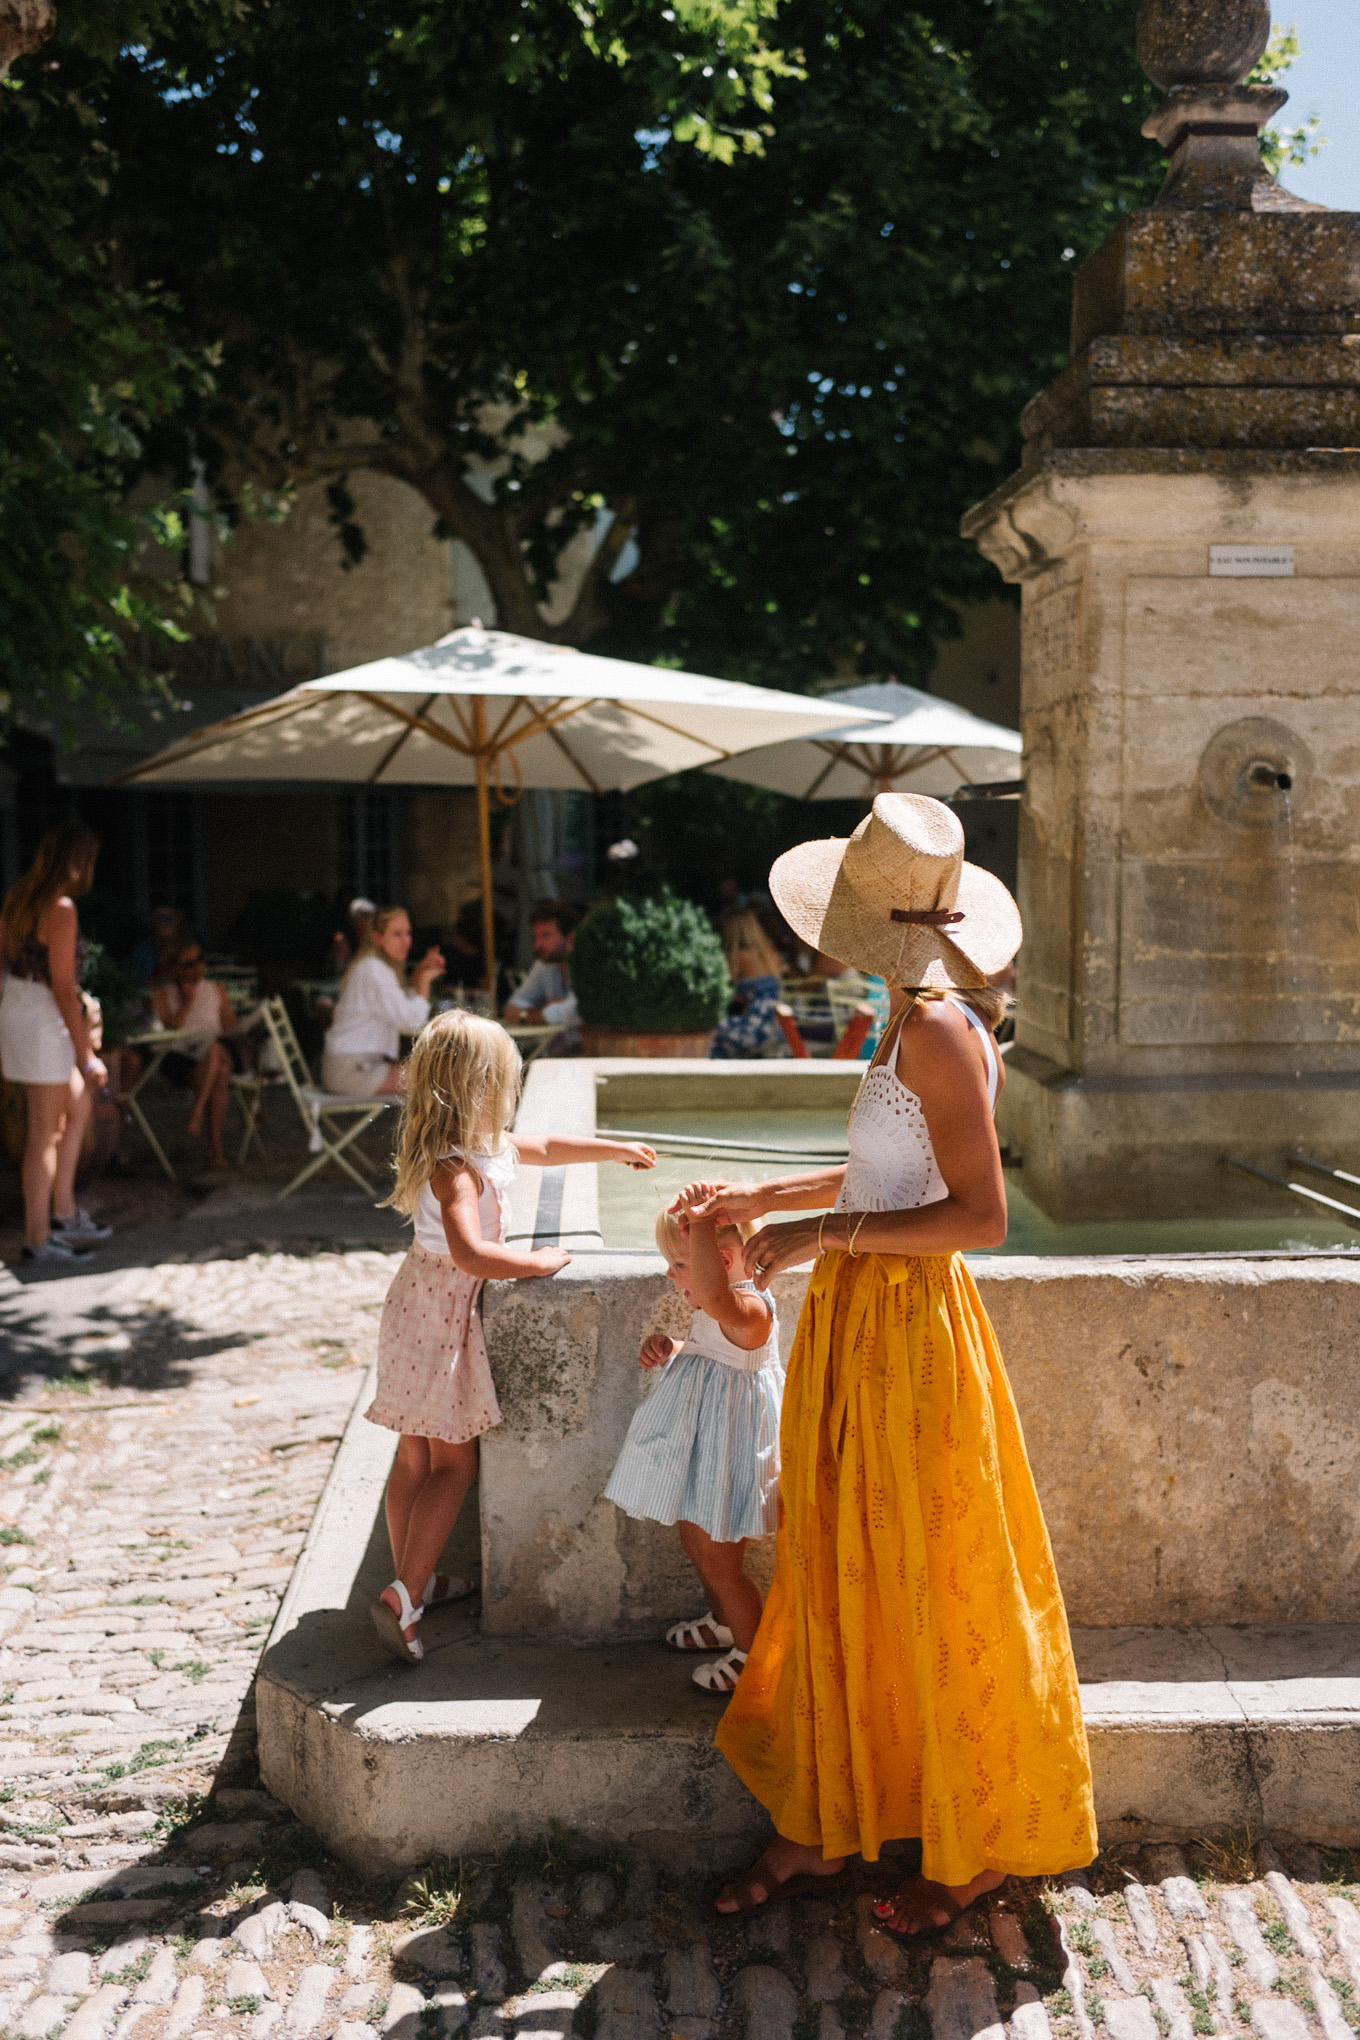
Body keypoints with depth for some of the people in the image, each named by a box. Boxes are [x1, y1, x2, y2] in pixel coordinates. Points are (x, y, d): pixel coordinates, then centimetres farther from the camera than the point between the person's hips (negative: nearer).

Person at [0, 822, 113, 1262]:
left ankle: (64, 1214, 22)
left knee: (79, 1105, 20)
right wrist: (87, 1055, -16)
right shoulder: (61, 908, -19)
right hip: (42, 1017, -9)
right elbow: (63, 987, -20)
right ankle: (38, 1238, 12)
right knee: (46, 1134, 2)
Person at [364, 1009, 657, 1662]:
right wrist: (540, 1261, -25)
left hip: (424, 1306, 9)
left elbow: (542, 1147, 23)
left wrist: (617, 1149, 32)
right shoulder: (456, 1167, -25)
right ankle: (402, 1597, -2)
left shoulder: (484, 1144, 6)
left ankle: (414, 1579, 27)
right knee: (454, 1464, -1)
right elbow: (472, 1253, -39)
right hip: (442, 1317, -9)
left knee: (416, 1455, 16)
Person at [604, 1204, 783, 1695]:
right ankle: (723, 1620, 50)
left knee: (719, 1560, 4)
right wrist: (667, 1349, 0)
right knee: (694, 1542, 26)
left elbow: (710, 1295, -55)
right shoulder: (716, 1313, 3)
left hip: (726, 1449, -10)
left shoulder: (749, 1308, -31)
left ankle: (752, 1652, 26)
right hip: (699, 1447, 10)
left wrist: (700, 1221, -48)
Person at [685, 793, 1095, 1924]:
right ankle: (818, 1827, 29)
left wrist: (827, 1234, -20)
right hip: (857, 1324, 10)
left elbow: (981, 1214, -23)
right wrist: (764, 1196, 20)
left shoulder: (936, 1029, -19)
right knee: (840, 1575, 16)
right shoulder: (922, 1021, 9)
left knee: (933, 1595, 5)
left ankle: (981, 1847, 23)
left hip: (907, 1330, -10)